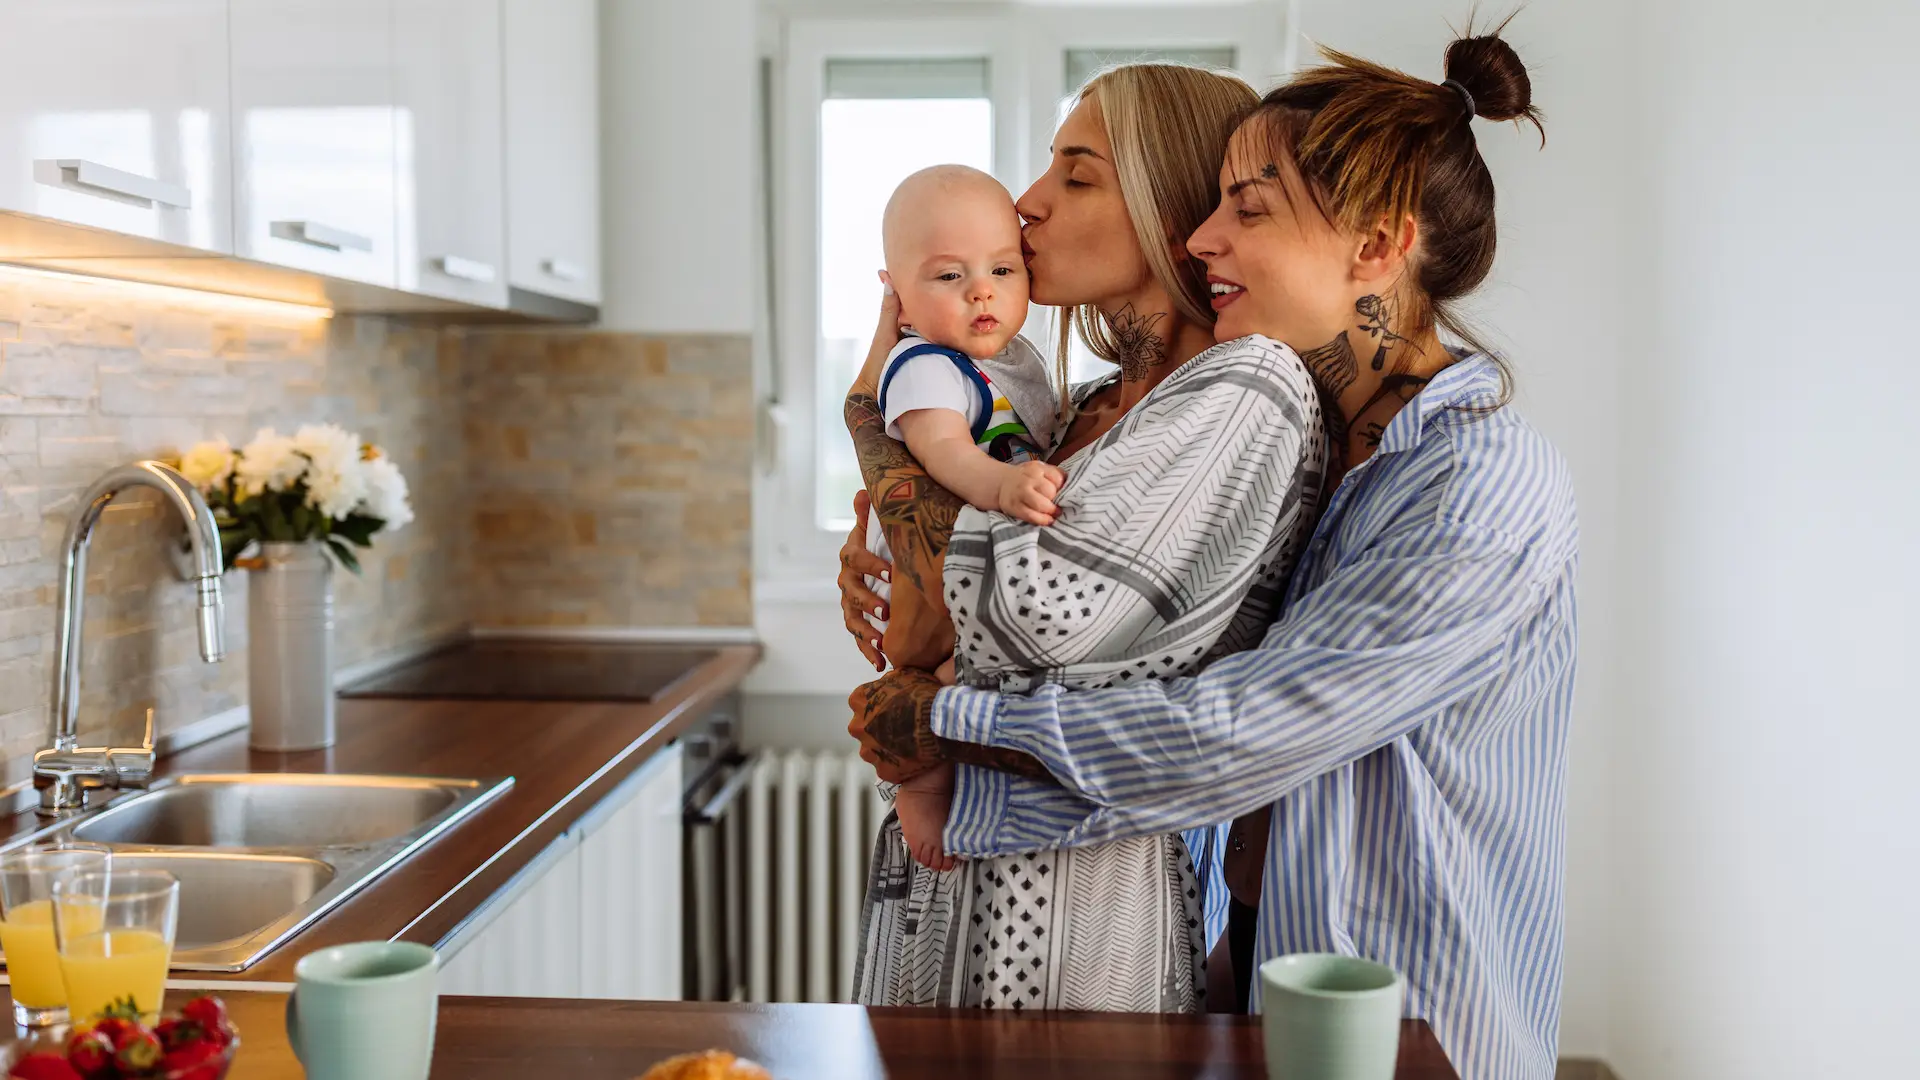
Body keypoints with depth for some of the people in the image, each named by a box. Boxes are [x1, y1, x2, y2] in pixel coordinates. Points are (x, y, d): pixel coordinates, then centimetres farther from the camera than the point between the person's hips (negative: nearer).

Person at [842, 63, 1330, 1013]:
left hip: (1082, 897, -8)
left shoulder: (1247, 393, -15)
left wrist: (875, 405, -8)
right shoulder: (1088, 409, 10)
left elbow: (1020, 619, -22)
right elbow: (918, 642, 9)